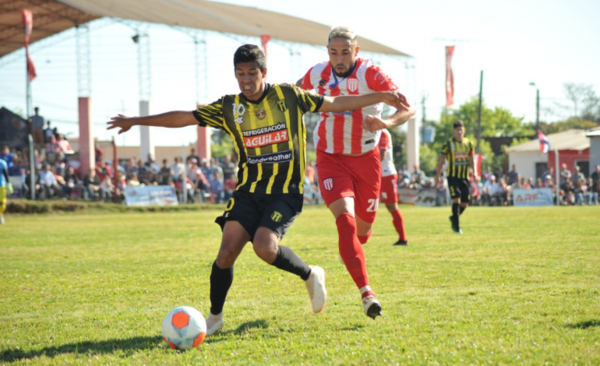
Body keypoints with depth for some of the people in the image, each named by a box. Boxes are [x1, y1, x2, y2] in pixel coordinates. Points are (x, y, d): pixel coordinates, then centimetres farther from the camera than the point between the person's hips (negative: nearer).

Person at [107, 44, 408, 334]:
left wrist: (381, 97, 0)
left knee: (264, 246, -25)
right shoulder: (229, 108, 3)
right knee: (227, 250, -11)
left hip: (286, 193, -3)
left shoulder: (288, 96, -1)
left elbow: (335, 104, 4)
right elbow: (183, 118, 5)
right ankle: (214, 317, 9)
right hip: (248, 191, 3)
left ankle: (310, 275, 3)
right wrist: (135, 121, 3)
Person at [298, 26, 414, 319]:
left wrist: (387, 123, -43)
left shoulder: (369, 74, -16)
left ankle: (352, 250, 52)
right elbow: (297, 89, 19)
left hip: (365, 158, 0)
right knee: (345, 218, -22)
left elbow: (408, 107, -26)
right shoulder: (318, 74, -6)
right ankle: (365, 292, -24)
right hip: (331, 159, 0)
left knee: (362, 229, 11)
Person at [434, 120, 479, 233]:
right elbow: (442, 159, 2)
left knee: (464, 203, 4)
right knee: (456, 199, -18)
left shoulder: (468, 143, 6)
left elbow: (471, 159, 11)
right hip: (452, 176, -4)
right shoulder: (449, 144, -4)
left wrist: (474, 173, 0)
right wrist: (438, 174, 2)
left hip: (464, 176, 4)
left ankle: (453, 218, 32)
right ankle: (456, 226, -12)